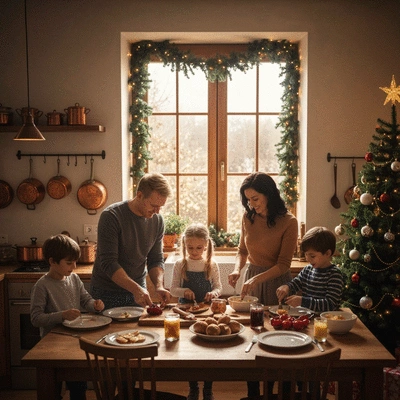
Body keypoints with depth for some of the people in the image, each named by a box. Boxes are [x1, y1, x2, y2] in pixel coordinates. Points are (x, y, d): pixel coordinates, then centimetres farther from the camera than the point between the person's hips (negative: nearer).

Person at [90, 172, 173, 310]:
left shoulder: (157, 220, -3)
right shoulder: (111, 216, -21)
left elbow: (156, 260, 2)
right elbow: (108, 263, -25)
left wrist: (159, 286, -16)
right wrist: (136, 289, -33)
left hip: (137, 289, 5)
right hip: (107, 293, -4)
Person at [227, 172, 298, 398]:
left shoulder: (288, 222, -14)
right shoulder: (248, 217, -2)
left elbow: (283, 264, -15)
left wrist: (257, 278, -27)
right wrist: (238, 269, -9)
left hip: (276, 282, -4)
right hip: (252, 280, 4)